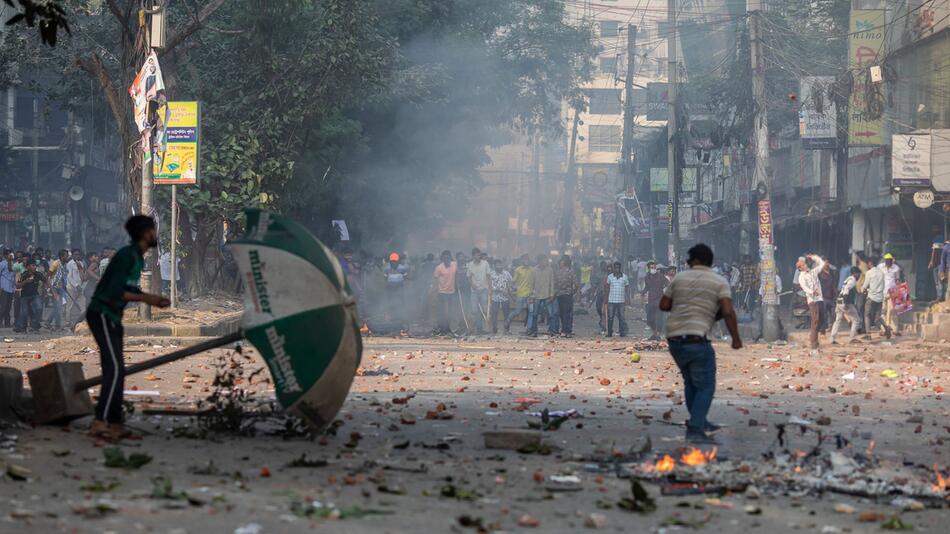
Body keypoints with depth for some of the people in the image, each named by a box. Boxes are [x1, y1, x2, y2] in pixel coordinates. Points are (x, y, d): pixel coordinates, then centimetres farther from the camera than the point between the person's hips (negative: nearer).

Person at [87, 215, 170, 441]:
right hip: (102, 315, -10)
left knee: (116, 370, 9)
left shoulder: (138, 259, 13)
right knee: (114, 368, -17)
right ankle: (99, 423, -23)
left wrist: (155, 298, 14)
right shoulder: (127, 255, -17)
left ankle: (115, 424, 10)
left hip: (112, 318, 10)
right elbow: (114, 291, -23)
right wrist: (146, 299, -19)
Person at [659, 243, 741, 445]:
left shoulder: (679, 278, 10)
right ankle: (695, 430, -13)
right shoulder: (719, 282, 0)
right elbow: (728, 312, -11)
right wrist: (736, 338, -1)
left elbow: (663, 305, 11)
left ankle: (698, 422, 32)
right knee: (705, 387, -1)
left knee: (691, 381, 23)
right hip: (696, 339, -5)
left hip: (674, 339, 5)